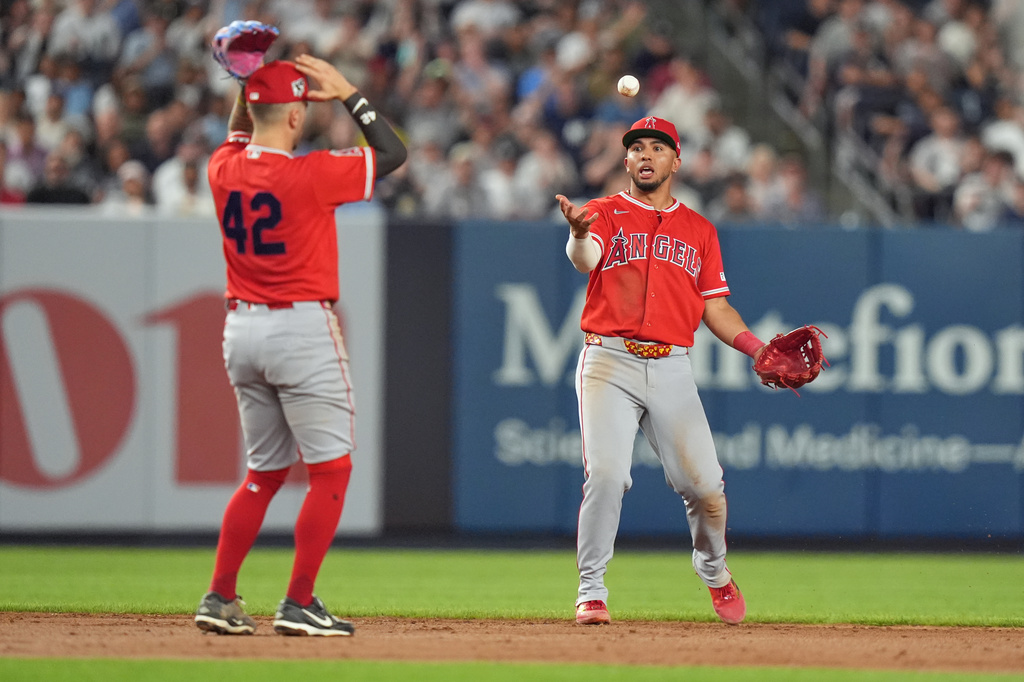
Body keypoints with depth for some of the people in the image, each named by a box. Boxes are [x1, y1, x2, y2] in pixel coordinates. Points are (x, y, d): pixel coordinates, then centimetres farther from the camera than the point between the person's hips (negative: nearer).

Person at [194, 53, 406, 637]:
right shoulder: (310, 175, -15)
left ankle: (220, 598, 11)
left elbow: (238, 136, 28)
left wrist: (247, 78, 17)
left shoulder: (224, 169, 2)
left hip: (242, 330, 7)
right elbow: (394, 153, -4)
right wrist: (349, 94, 0)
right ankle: (299, 604, -5)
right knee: (331, 469, 1)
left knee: (266, 472, 16)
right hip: (302, 329, -7)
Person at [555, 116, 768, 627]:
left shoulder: (699, 230, 18)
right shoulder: (606, 214, 7)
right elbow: (585, 259, -16)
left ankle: (714, 573, 24)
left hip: (671, 370, 2)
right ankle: (591, 590, -6)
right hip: (609, 363, -2)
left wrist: (759, 349, 1)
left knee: (704, 485, -4)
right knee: (606, 474, -18)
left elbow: (716, 308, 17)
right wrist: (580, 234, -40)